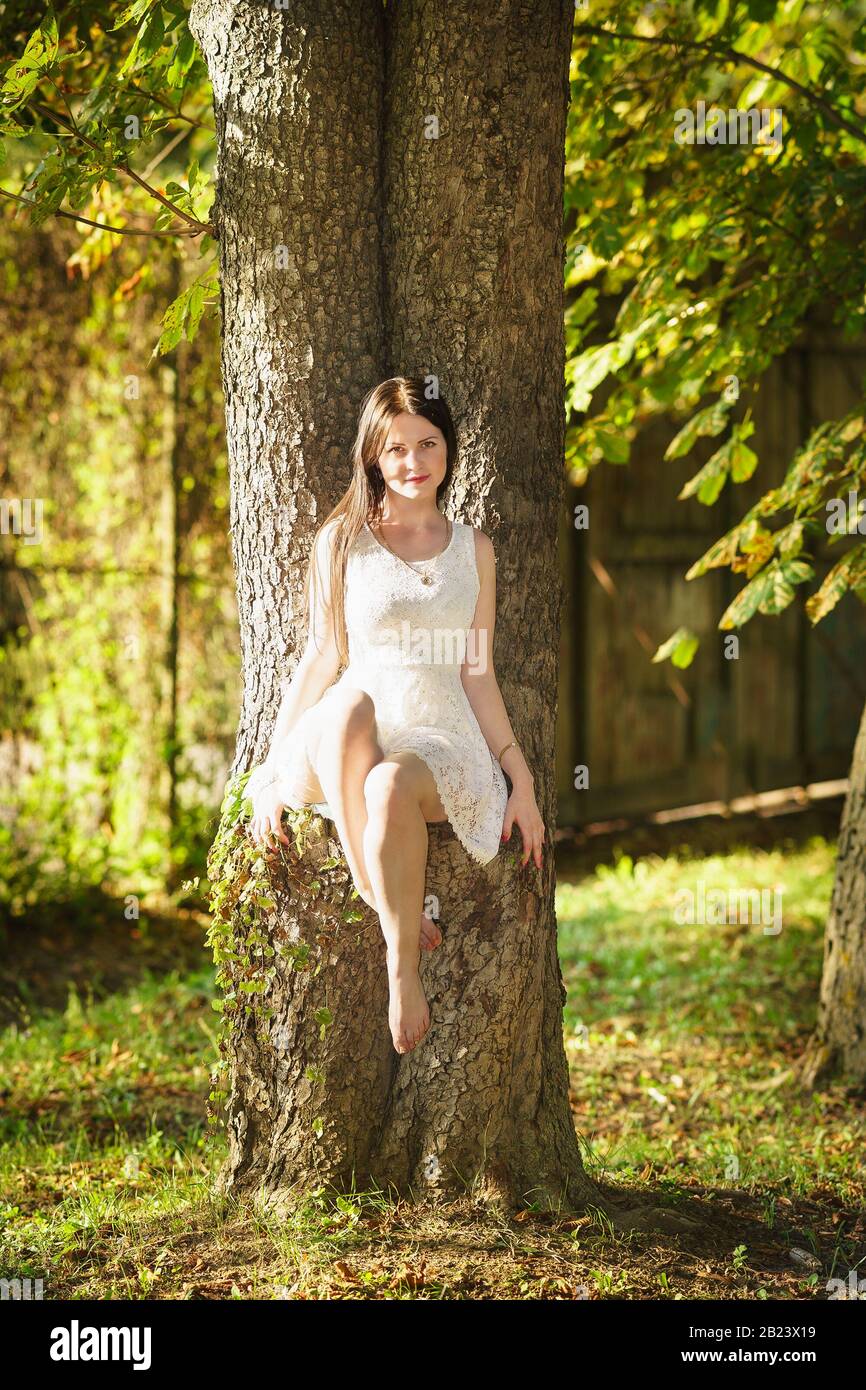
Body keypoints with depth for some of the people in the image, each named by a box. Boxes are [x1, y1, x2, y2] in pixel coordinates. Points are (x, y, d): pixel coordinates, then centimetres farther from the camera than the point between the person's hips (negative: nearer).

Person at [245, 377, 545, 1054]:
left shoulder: (472, 548, 13)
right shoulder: (341, 541, 10)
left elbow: (477, 675, 14)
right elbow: (320, 659, 10)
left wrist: (522, 780, 9)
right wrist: (272, 774, 4)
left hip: (443, 743, 0)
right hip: (345, 744, 0)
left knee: (393, 786, -39)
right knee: (350, 706, -40)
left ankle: (405, 966, -26)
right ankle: (386, 910, -37)